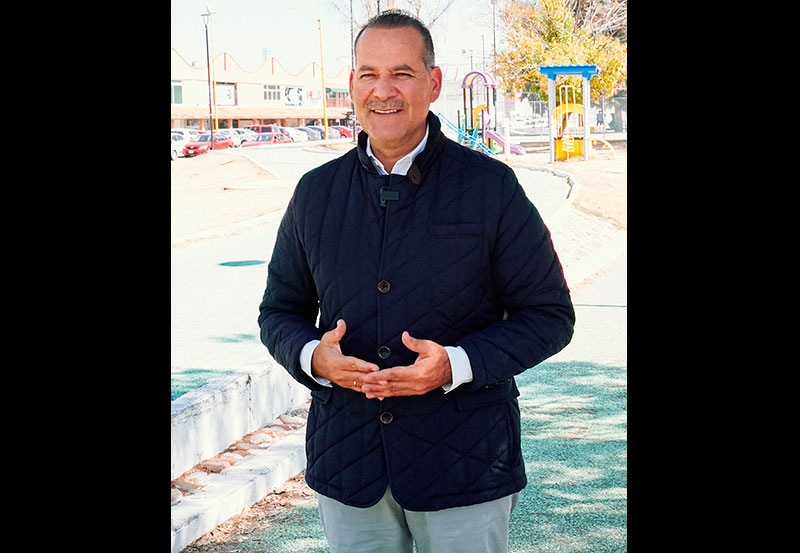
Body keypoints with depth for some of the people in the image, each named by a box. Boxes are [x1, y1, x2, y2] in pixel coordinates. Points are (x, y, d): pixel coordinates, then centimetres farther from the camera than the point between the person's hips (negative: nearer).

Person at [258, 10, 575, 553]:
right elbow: (280, 312, 13)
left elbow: (550, 315, -3)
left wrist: (455, 365, -18)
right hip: (346, 464, 3)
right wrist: (313, 356, -11)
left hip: (465, 465, -2)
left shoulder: (491, 188, -5)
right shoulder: (315, 193, 5)